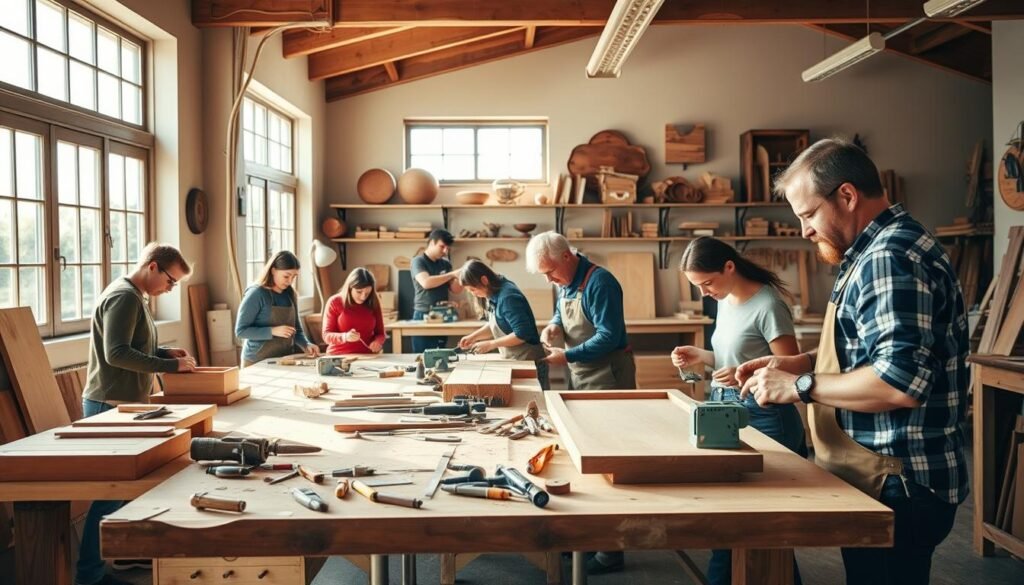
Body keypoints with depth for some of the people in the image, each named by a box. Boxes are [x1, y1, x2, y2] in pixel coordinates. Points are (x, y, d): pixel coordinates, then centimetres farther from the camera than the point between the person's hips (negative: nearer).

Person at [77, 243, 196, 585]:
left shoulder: (135, 297, 14)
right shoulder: (123, 297, -18)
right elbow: (117, 353, -26)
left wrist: (166, 352, 6)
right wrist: (172, 366, -23)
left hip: (124, 404, 10)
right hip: (110, 406, -10)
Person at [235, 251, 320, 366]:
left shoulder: (290, 295, 5)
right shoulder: (256, 294, -11)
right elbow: (240, 331, -13)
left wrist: (306, 345, -6)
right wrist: (273, 331, -22)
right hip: (258, 361, -5)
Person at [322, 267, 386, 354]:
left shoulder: (373, 303, 5)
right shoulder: (334, 302, -1)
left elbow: (380, 333, 11)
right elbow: (327, 335, -3)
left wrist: (377, 342, -11)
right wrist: (345, 337, -21)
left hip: (367, 357, 2)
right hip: (339, 357, -2)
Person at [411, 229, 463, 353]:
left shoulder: (445, 264, 11)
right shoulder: (418, 261, -6)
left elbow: (455, 289, 9)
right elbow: (426, 282, -24)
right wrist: (452, 274, -23)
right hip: (423, 316, -5)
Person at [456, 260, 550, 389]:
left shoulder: (508, 297, -23)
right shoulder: (494, 295, 3)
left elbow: (522, 334, -25)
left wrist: (490, 344, -19)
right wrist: (473, 337, 6)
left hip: (527, 362, -9)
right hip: (513, 361, 9)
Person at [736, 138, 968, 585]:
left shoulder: (891, 258, -20)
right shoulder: (881, 250, 14)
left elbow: (900, 382, -30)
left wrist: (799, 386, -20)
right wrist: (792, 364, 8)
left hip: (899, 486, -10)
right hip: (889, 477, 10)